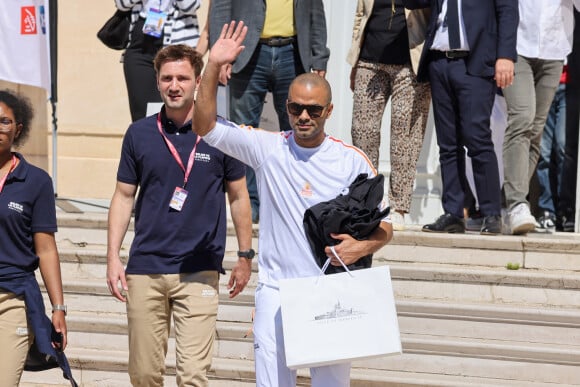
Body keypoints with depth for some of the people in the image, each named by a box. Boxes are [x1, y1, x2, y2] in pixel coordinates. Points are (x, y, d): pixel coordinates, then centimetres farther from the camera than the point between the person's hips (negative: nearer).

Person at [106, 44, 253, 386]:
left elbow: (238, 196, 9)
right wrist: (113, 257, 3)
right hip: (145, 268, 2)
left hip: (199, 271, -2)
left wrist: (245, 257, 8)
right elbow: (124, 196, 11)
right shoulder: (139, 134, 6)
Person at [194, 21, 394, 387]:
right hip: (276, 292, 0)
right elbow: (206, 126, -4)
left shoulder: (353, 161, 0)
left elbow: (384, 226, 4)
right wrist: (214, 66, -15)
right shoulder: (268, 147, 2)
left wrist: (362, 247, -19)